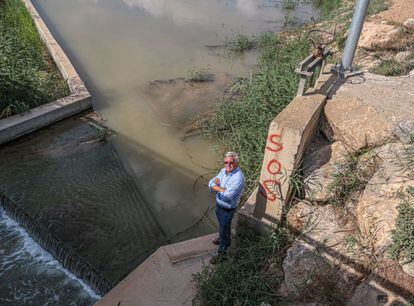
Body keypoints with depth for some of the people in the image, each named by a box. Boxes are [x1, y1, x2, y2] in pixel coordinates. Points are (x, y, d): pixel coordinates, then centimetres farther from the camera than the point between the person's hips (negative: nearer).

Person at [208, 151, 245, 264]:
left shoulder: (238, 177, -30)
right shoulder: (224, 171, -5)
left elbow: (227, 195, -35)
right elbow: (211, 184, -5)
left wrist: (217, 186, -18)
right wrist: (222, 189, -25)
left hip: (227, 209, -7)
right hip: (218, 204, 7)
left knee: (224, 229, 11)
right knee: (221, 225, 29)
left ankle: (222, 252, 31)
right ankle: (224, 239, 56)